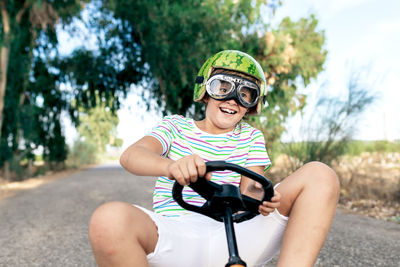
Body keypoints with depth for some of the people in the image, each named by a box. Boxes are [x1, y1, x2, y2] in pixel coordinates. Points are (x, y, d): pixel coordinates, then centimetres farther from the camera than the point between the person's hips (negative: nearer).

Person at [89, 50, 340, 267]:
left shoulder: (251, 137, 17)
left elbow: (250, 187, 3)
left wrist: (258, 194, -24)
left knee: (320, 175, -11)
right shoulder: (176, 126, 11)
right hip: (177, 239, -1)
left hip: (234, 238, 2)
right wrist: (171, 165, -32)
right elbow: (131, 155, -9)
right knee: (109, 220, -35)